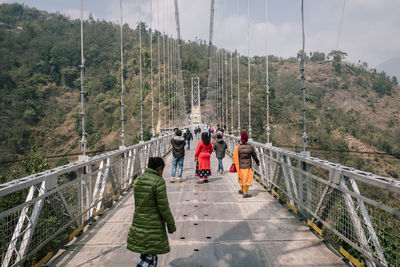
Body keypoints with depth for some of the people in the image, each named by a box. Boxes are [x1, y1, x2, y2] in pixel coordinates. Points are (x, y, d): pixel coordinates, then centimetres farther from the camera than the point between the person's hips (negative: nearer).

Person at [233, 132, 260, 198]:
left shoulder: (238, 147, -8)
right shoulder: (250, 147, -9)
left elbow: (235, 157, -2)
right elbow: (254, 156, 3)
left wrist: (236, 165, 14)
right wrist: (257, 162, 21)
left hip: (240, 166, 2)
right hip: (247, 166, -2)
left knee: (242, 178, 20)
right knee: (247, 179, 7)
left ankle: (242, 190, 36)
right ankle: (245, 193, 11)